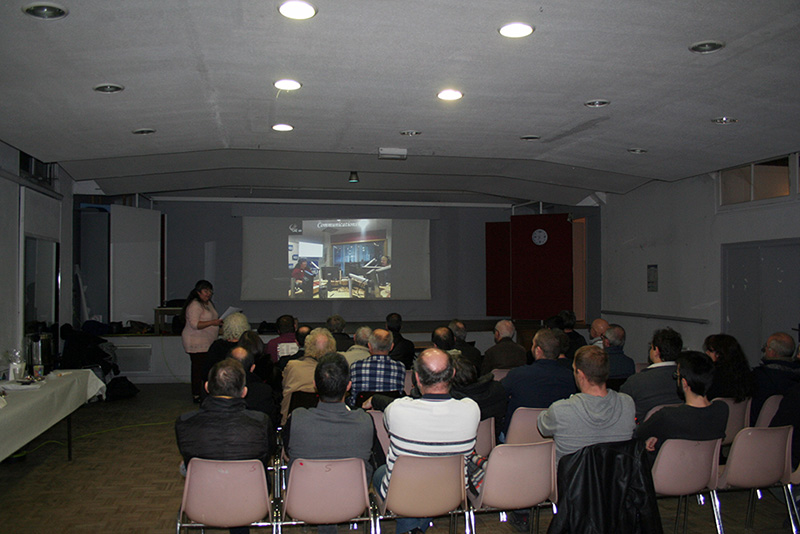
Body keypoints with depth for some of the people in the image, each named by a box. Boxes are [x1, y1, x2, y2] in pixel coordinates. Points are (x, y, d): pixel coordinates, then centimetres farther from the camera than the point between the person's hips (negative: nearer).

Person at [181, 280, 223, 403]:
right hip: (196, 343, -9)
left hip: (208, 343, 9)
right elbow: (194, 324, -22)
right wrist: (212, 322, -26)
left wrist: (219, 321, 10)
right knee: (198, 368, -6)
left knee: (206, 368, 7)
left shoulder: (209, 303, 16)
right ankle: (196, 395, -1)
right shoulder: (194, 305, -13)